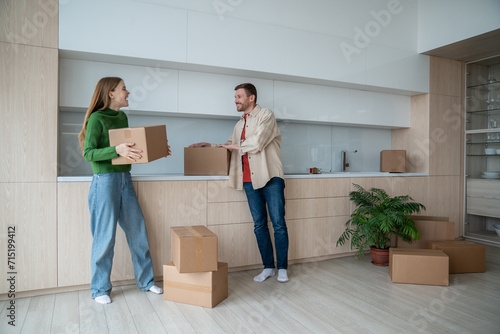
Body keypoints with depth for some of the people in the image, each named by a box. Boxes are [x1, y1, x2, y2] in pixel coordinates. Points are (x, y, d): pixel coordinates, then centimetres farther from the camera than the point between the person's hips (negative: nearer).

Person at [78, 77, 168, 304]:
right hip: (105, 181, -7)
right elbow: (89, 153, -16)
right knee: (105, 236, 1)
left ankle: (146, 281, 23)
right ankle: (100, 289, 19)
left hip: (125, 179, 7)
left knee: (137, 231, 9)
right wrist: (117, 150, -30)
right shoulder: (97, 118, -8)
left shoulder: (122, 117, 14)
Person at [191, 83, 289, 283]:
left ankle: (282, 268, 10)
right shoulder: (240, 124, 21)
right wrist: (208, 145, 17)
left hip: (270, 177, -6)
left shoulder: (266, 115, -2)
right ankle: (268, 267, 18)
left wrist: (236, 145, -2)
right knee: (259, 224, 8)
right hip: (250, 180, 7)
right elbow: (230, 145, 30)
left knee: (278, 223, -3)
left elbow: (257, 143, -15)